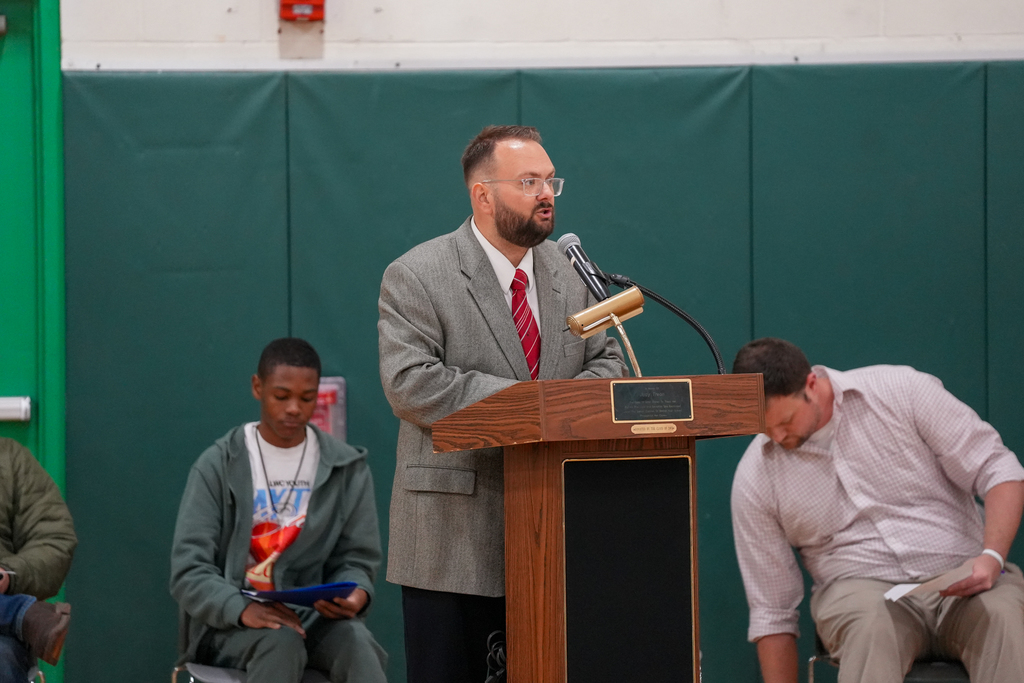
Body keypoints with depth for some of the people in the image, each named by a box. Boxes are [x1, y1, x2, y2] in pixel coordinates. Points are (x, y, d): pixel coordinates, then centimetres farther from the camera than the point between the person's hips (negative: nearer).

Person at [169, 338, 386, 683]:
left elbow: (356, 556, 10)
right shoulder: (218, 466, 2)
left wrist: (354, 594, -16)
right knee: (282, 642, -36)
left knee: (357, 643, -33)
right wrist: (241, 608, -26)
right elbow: (188, 569, -5)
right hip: (230, 622, -2)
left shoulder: (347, 468, 9)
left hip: (317, 615, 2)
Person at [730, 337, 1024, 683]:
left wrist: (992, 557, -18)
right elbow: (771, 612, 8)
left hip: (963, 580, 0)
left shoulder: (901, 390, -2)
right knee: (870, 624, -37)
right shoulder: (755, 478, 3)